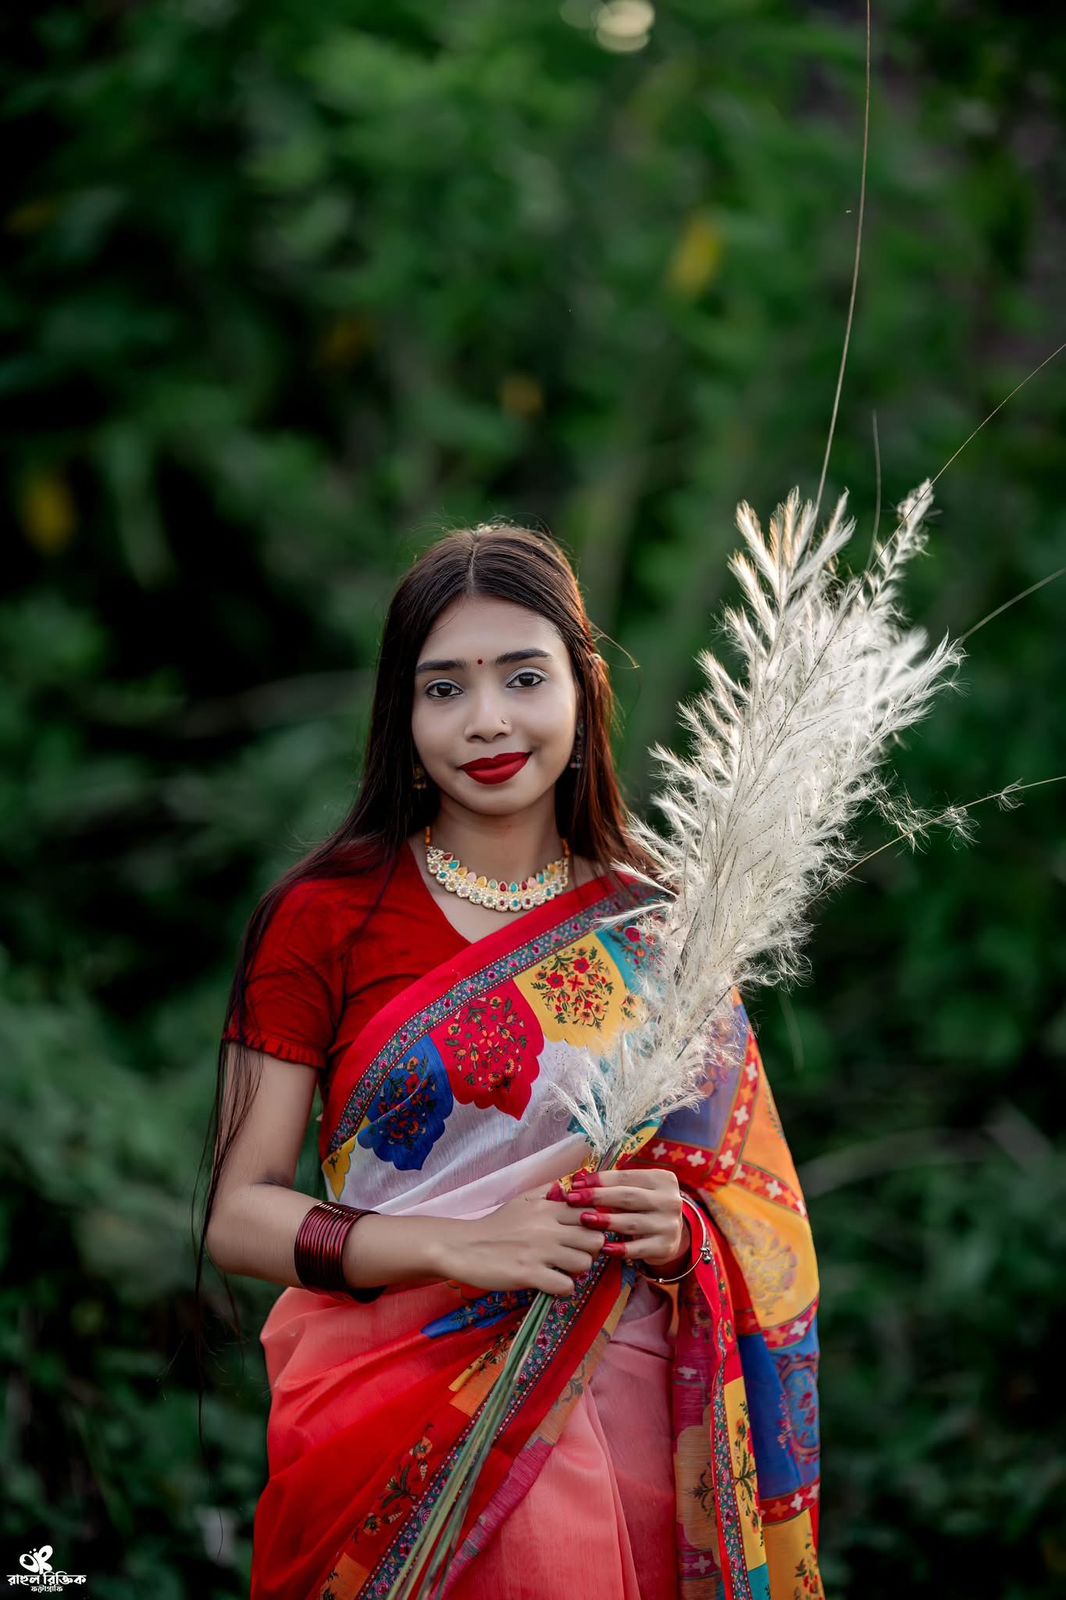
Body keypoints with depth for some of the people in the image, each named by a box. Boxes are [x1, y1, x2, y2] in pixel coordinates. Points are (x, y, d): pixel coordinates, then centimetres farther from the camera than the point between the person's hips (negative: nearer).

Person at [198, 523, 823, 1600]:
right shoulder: (323, 919, -3)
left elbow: (746, 1206, 13)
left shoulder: (656, 934, 6)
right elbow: (237, 1215, -5)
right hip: (398, 1443, -2)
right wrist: (459, 1246, -18)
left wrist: (680, 1228, -10)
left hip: (623, 1422, 2)